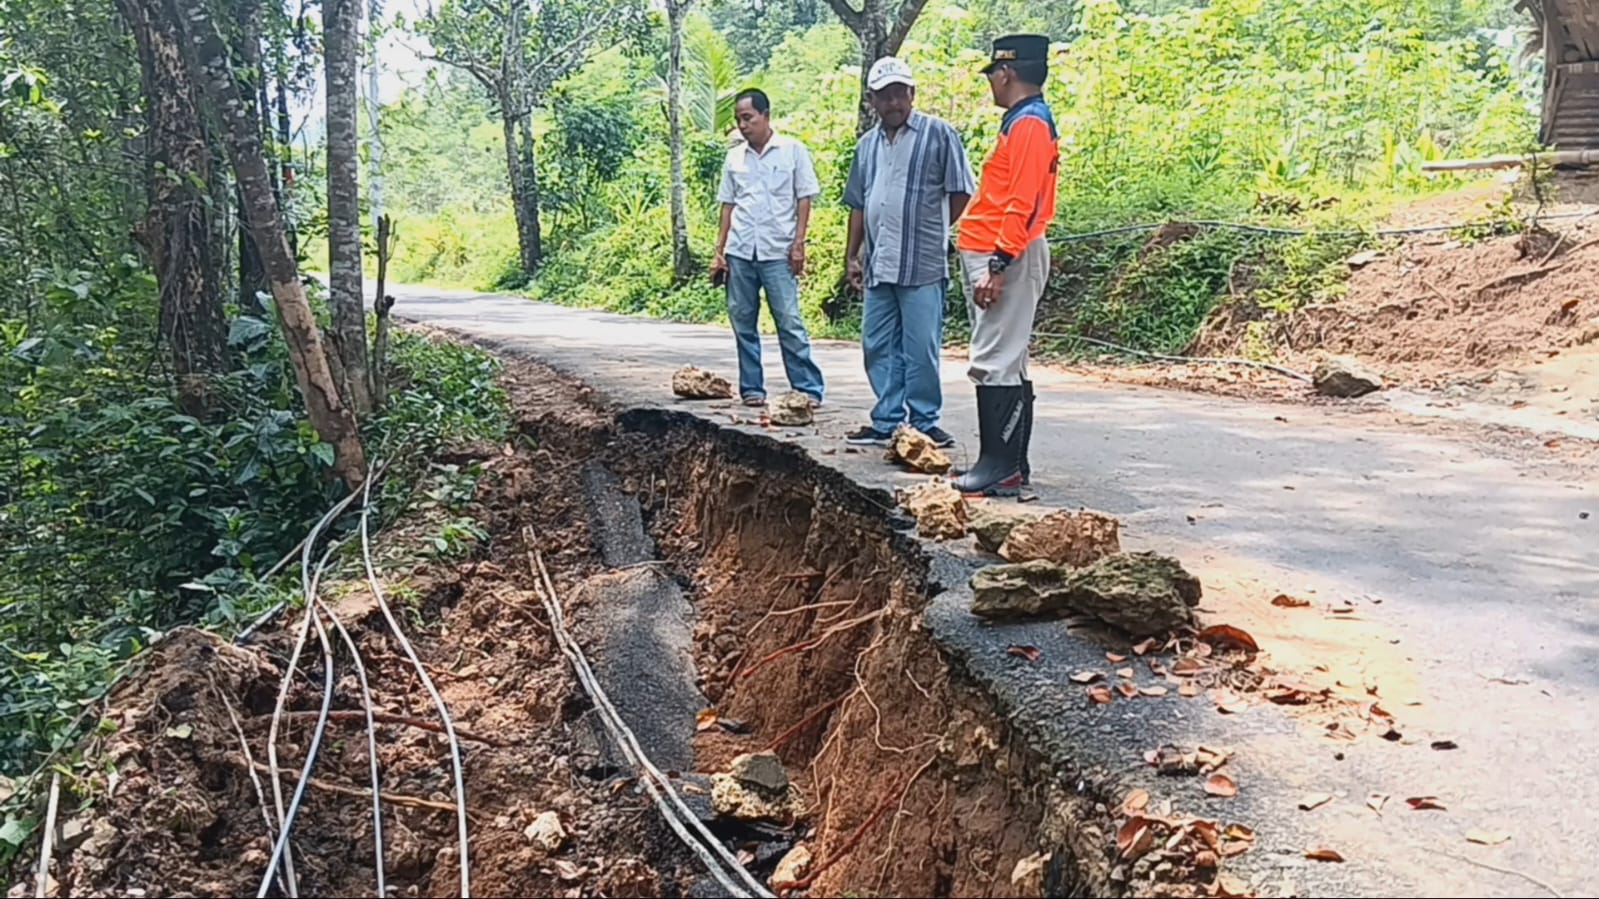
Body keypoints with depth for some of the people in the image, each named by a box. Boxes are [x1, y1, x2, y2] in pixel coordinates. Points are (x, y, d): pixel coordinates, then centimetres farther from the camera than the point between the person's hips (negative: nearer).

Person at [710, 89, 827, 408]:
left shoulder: (793, 150, 1)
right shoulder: (734, 157, 11)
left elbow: (804, 198, 1)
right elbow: (728, 205, 13)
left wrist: (798, 243, -7)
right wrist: (719, 251, 8)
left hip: (778, 251, -4)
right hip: (739, 252, 4)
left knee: (790, 322, -5)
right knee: (743, 322, 6)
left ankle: (809, 388, 0)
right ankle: (752, 388, 14)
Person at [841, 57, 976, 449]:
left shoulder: (939, 134, -2)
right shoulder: (867, 145, 16)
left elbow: (961, 192, -2)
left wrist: (932, 231, 1)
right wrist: (852, 255, 16)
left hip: (923, 267, -6)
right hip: (878, 266, 6)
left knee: (920, 350, -3)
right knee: (878, 347, 9)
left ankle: (924, 423, 8)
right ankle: (887, 422, 18)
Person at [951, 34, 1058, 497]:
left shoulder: (1029, 124, -12)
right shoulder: (1025, 121, 20)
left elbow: (1023, 204, -21)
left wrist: (998, 266, -24)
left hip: (1004, 258, -11)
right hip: (997, 255, 11)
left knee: (995, 364, -10)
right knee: (1007, 364, 11)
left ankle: (1000, 467, -7)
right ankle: (1010, 465, 17)